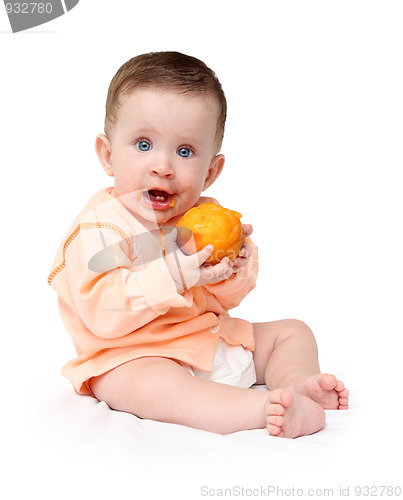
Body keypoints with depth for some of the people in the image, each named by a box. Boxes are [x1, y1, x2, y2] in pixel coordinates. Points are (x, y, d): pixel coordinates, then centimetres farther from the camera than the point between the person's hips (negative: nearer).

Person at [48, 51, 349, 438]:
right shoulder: (98, 227, -16)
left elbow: (222, 300, 7)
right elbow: (102, 314, -27)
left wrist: (235, 267, -16)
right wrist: (173, 275, -34)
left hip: (213, 340, 7)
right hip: (134, 358, -7)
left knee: (292, 332, 9)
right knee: (150, 385, -39)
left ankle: (297, 381, -19)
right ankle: (267, 408, -40)